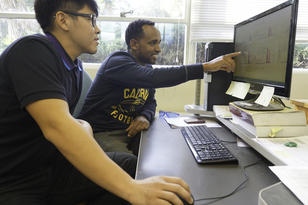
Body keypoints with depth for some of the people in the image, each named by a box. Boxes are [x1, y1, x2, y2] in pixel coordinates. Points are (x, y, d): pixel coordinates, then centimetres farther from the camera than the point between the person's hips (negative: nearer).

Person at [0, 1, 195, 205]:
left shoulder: (75, 65, 6)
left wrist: (81, 126, -14)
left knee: (134, 166, -2)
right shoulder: (33, 50, -20)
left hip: (53, 163, 8)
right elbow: (56, 127, -33)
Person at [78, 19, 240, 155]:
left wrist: (145, 116, -11)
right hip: (101, 134, -7)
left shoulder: (146, 67, 10)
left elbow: (150, 102, 15)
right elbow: (154, 78, -34)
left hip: (130, 130, 7)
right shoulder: (117, 62, -17)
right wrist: (206, 67, -33)